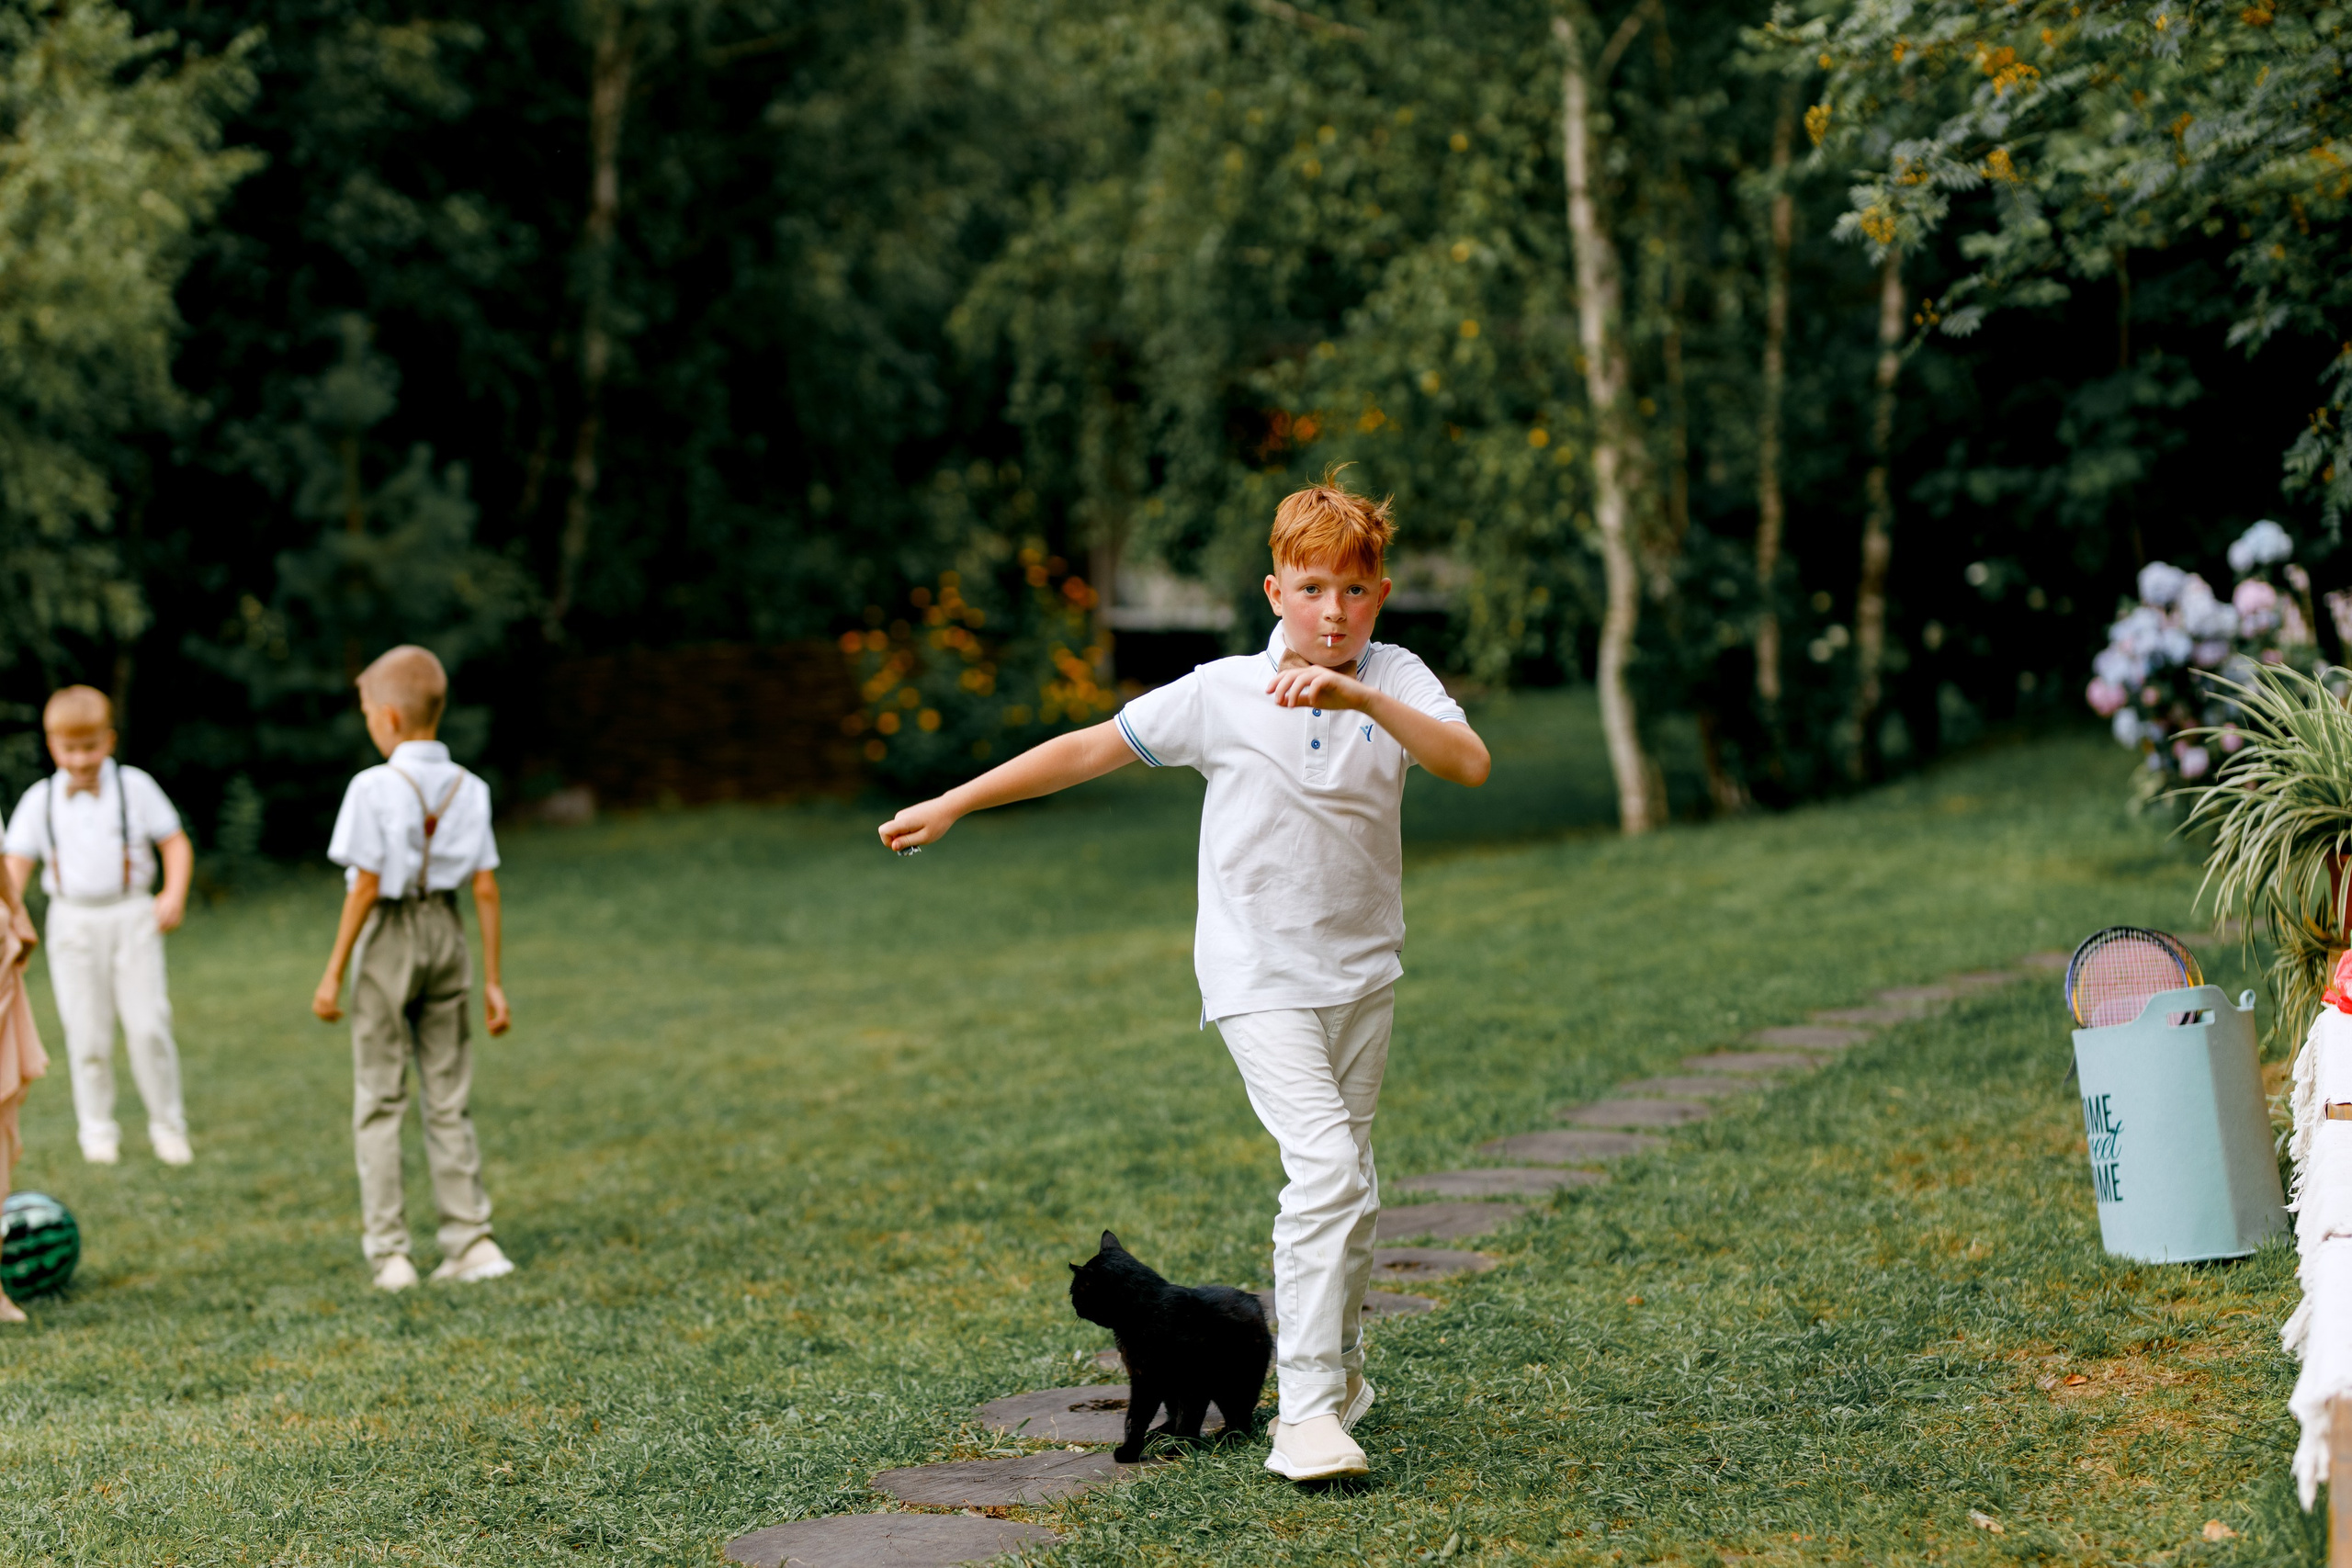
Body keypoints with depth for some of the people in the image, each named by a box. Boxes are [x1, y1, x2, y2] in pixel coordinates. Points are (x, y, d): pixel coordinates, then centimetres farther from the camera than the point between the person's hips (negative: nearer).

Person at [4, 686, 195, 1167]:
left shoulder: (134, 788, 1)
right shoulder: (40, 801, 5)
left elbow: (174, 842, 5)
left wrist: (174, 894, -9)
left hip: (131, 916, -1)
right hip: (73, 923, 1)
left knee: (147, 1025, -6)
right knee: (87, 1034, 2)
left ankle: (167, 1125, 8)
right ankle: (97, 1130, 15)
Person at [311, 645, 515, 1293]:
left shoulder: (374, 788, -13)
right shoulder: (468, 789, 1)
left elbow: (366, 886, -14)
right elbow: (486, 888, 1)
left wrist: (334, 972, -8)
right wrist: (492, 981, 6)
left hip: (388, 940, -4)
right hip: (446, 933, 4)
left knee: (379, 1100, 4)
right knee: (448, 1099, 11)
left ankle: (387, 1250, 2)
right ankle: (470, 1241, 9)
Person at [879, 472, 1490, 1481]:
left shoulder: (1395, 681, -5)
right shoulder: (1222, 692, -8)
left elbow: (1470, 763, -23)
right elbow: (1092, 749, -2)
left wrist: (1361, 697, -37)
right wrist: (952, 804, -1)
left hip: (1362, 975, 4)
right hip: (1259, 974, -4)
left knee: (1347, 1187, 15)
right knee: (1326, 1169, -19)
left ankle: (1335, 1365, 36)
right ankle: (1305, 1413, -19)